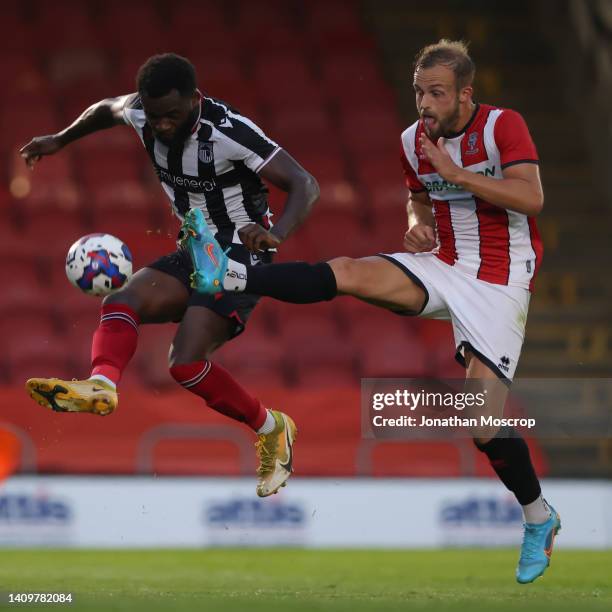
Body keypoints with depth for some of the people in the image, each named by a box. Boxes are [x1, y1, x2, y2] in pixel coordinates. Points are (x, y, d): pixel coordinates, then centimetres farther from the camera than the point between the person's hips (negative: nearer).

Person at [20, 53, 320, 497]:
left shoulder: (230, 132, -25)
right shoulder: (142, 113, -5)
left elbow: (305, 185, -28)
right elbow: (106, 110, 21)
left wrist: (276, 234, -45)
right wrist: (60, 140, 32)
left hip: (240, 257, -7)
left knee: (187, 363, -20)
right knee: (121, 304, -19)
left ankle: (271, 429, -2)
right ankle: (101, 385, -43)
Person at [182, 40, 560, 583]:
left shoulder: (503, 126, -13)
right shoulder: (414, 141, 5)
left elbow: (532, 198, -25)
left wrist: (457, 172, -25)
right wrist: (417, 224, 1)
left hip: (498, 283, -5)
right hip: (442, 266, 5)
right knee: (348, 273, -21)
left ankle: (539, 517, 8)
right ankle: (229, 278, -27)